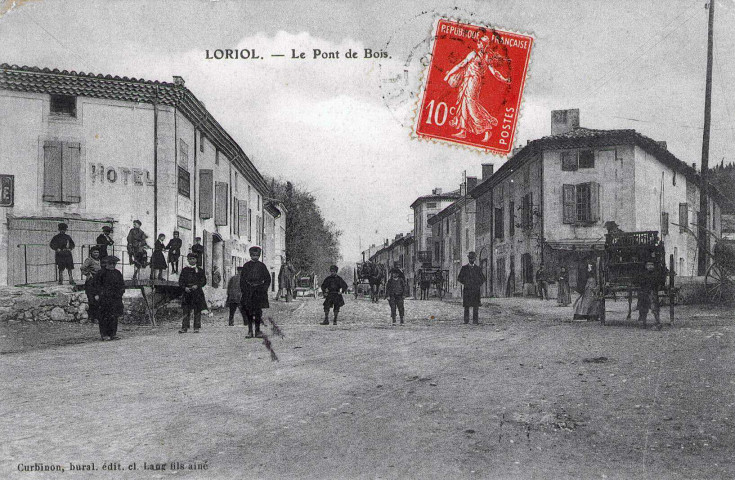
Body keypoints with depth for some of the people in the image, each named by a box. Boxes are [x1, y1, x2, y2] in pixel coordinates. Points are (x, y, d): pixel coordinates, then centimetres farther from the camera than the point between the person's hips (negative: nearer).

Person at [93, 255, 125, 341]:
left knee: (114, 316, 6)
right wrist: (97, 294, -9)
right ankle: (104, 334, 4)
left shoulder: (117, 273, 13)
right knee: (105, 316, -2)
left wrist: (121, 292, 11)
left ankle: (113, 334, 13)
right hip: (105, 298, -5)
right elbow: (96, 283, -3)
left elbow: (122, 284, 22)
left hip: (116, 297, 5)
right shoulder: (102, 273, -3)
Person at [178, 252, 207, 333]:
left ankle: (196, 328, 4)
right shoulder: (184, 270, 11)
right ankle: (184, 327, -1)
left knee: (197, 311, 0)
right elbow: (180, 281, 8)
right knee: (186, 311, -2)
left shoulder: (200, 270, 9)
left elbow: (204, 281, 5)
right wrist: (185, 287, -10)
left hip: (197, 293, 0)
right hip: (187, 293, 1)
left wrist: (197, 286, -12)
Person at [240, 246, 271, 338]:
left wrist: (264, 289, -1)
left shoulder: (262, 265, 6)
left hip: (259, 291, 0)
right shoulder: (246, 265, 6)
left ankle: (257, 330, 8)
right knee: (248, 311, -3)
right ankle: (250, 331, 2)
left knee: (258, 311, 0)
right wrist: (243, 290, -2)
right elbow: (242, 279, 7)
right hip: (248, 291, 0)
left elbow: (267, 279, 9)